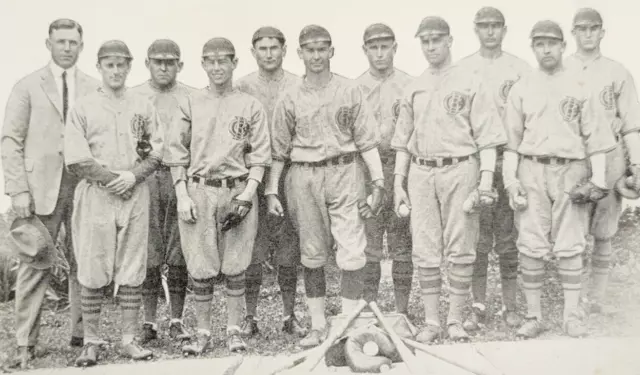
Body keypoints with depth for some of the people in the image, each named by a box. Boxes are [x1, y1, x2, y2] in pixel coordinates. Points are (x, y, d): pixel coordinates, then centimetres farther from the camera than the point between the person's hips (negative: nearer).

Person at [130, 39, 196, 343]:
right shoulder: (132, 97, 10)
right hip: (143, 178, 0)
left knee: (179, 255, 2)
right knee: (147, 255, 2)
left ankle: (177, 321, 13)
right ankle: (148, 322, 12)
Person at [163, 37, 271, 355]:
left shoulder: (251, 106, 6)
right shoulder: (190, 104, 8)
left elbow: (259, 157, 4)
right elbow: (177, 154, 6)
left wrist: (247, 195, -7)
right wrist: (182, 196, -3)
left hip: (238, 192, 0)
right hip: (198, 191, 1)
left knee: (235, 266, 3)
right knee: (200, 268, 2)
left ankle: (234, 331, 14)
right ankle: (203, 333, 13)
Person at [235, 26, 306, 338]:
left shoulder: (299, 87, 7)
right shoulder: (242, 87, 5)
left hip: (289, 174, 1)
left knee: (289, 248, 5)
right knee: (252, 250, 1)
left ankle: (290, 315, 16)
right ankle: (250, 316, 13)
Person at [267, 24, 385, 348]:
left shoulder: (349, 91, 3)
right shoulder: (289, 99, 6)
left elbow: (367, 141, 2)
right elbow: (278, 151, 8)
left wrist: (378, 182, -4)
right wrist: (271, 191, 3)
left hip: (343, 174, -1)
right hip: (304, 179, 1)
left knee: (352, 253, -6)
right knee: (312, 255, 8)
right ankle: (318, 325, 18)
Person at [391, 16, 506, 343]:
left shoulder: (470, 83, 3)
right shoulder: (413, 89, 16)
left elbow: (487, 136, -2)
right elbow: (403, 140, 18)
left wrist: (486, 178, -12)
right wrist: (398, 182, 10)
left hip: (460, 171, -3)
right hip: (420, 173, 4)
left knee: (460, 250, -1)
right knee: (425, 252, 3)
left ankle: (455, 320, 8)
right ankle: (431, 321, 10)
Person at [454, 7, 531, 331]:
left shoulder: (520, 69, 8)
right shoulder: (460, 69, 8)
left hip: (511, 159, 0)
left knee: (509, 238, 4)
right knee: (476, 240, 2)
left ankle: (510, 306, 14)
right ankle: (478, 307, 12)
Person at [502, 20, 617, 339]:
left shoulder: (580, 86, 6)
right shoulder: (521, 89, 9)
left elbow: (595, 136, 4)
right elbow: (512, 137, 8)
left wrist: (598, 178, -3)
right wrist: (510, 179, -1)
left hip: (571, 171, -1)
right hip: (532, 171, 1)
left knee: (570, 246, 0)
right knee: (531, 247, 0)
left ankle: (572, 315, 10)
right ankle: (533, 316, 10)